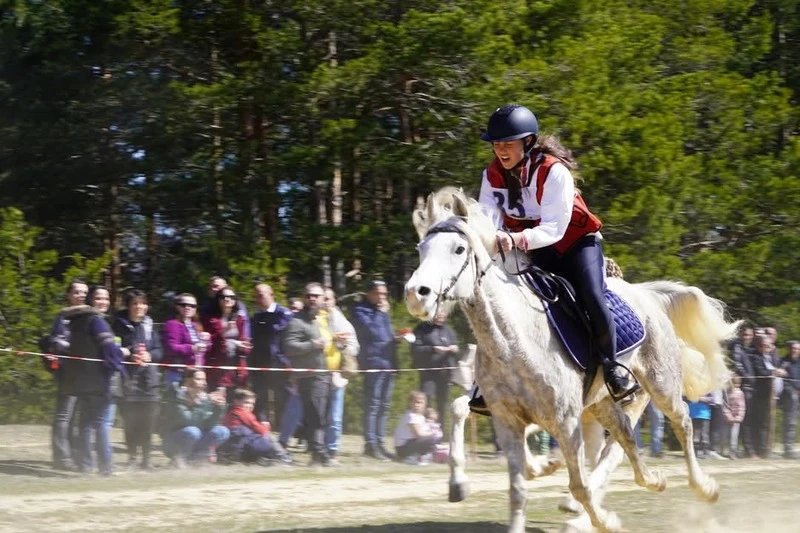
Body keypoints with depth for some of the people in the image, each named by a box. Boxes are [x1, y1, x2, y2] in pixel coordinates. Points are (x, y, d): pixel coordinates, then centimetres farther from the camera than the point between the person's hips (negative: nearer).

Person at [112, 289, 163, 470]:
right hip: (128, 376, -3)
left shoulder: (149, 325, 13)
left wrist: (149, 356, -8)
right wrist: (130, 356, -14)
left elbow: (159, 350, 12)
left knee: (148, 418, 0)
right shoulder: (120, 325, 2)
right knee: (131, 418, -6)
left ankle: (146, 458, 7)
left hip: (149, 376, 3)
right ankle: (131, 457, 4)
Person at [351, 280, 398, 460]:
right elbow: (371, 330, -18)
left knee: (384, 406, 9)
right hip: (373, 362, -8)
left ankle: (379, 442, 13)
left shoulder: (382, 312, 23)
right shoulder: (360, 310, -2)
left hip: (388, 363, 8)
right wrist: (381, 313, -9)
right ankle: (371, 444, -12)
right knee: (372, 405, -11)